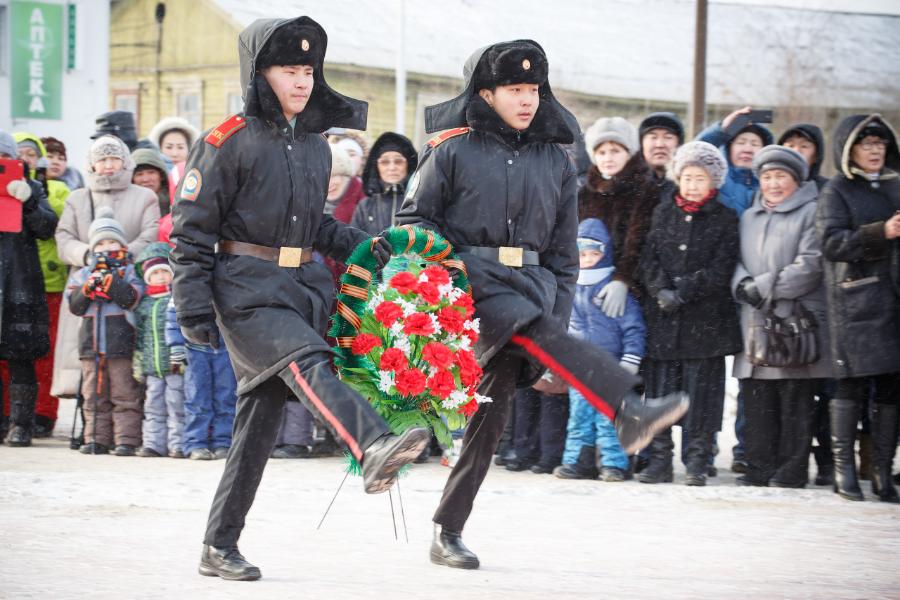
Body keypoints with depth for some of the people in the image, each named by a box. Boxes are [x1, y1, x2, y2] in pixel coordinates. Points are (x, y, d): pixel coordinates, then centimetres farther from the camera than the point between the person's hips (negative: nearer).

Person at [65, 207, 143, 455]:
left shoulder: (128, 272, 4)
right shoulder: (82, 275, 14)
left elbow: (131, 298, -11)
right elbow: (74, 306, 5)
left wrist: (110, 281, -18)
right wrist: (87, 289, -11)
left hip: (121, 344, -4)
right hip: (91, 342, 4)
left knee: (124, 395, -3)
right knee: (94, 396, 6)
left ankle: (126, 440, -3)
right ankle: (96, 439, 10)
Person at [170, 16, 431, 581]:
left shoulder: (316, 145, 16)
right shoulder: (228, 142, -5)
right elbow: (192, 228, -5)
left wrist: (360, 244, 8)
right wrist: (194, 305, -12)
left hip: (304, 282, 7)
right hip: (247, 287, -7)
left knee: (262, 413, 6)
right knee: (307, 362, -31)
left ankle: (221, 546, 13)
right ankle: (373, 447, -57)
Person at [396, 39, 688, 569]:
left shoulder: (555, 162, 15)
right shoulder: (453, 150, 4)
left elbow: (564, 256, 17)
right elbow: (414, 219, 5)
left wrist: (559, 321, 8)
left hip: (531, 283, 4)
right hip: (469, 280, -4)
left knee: (492, 410, -2)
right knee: (535, 330, -33)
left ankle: (449, 532, 6)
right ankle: (629, 412, -52)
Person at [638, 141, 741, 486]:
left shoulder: (725, 220, 4)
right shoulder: (663, 213, 13)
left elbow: (720, 270, -5)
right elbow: (649, 259, 6)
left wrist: (682, 292, -13)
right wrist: (661, 290, -12)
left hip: (705, 321, -3)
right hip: (663, 317, 3)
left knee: (701, 390, -2)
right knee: (660, 387, 2)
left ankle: (697, 461, 2)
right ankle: (660, 459, 7)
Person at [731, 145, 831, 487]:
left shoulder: (811, 213, 0)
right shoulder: (749, 217, 21)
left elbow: (809, 267, -10)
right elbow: (737, 260, 17)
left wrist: (762, 288, -11)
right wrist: (742, 284, -6)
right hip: (756, 322, 5)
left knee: (795, 401, -3)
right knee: (757, 402, 3)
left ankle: (791, 471, 2)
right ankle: (760, 469, 10)